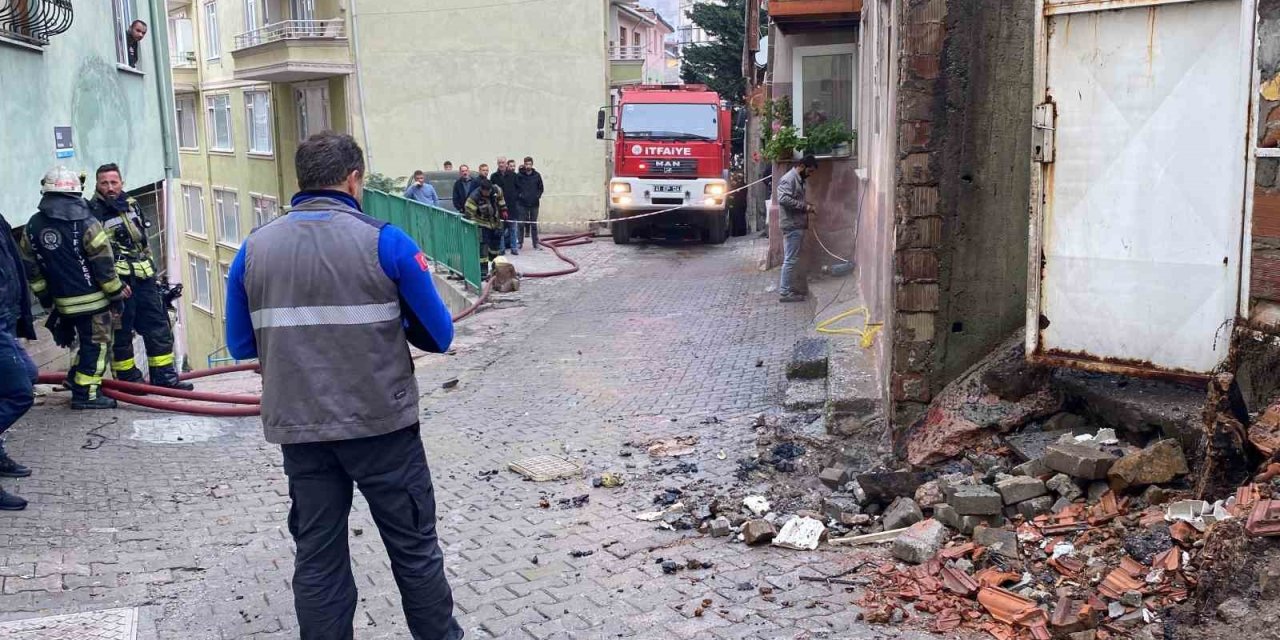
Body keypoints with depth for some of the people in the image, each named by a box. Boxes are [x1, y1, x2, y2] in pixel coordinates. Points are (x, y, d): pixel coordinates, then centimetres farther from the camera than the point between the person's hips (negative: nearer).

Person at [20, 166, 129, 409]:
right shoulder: (84, 222, -16)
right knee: (96, 344, 3)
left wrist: (44, 296, 20)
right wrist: (116, 293, -5)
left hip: (64, 301, 6)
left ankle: (76, 377, 29)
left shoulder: (33, 226, 3)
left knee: (87, 341, 25)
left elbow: (30, 267, 9)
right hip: (93, 298, -6)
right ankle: (85, 394, 4)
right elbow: (103, 263, -15)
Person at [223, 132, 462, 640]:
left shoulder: (254, 250, 0)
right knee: (414, 548, 12)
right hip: (381, 423, -3)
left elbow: (241, 344, 8)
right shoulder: (384, 242, -11)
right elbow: (438, 336, -6)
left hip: (299, 427, 3)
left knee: (318, 558, 13)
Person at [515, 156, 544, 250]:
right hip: (522, 204, -1)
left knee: (534, 225, 7)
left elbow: (541, 188, 10)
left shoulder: (537, 175, 3)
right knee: (521, 224, 2)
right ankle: (520, 242, 11)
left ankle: (536, 243, 11)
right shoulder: (519, 176, -2)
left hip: (534, 204, 1)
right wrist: (518, 196, -8)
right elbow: (515, 188, 3)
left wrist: (538, 196, -1)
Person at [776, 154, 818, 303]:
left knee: (792, 259, 13)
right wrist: (804, 206, -22)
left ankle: (788, 288, 19)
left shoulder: (799, 180, 18)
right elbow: (783, 199, -27)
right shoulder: (789, 179, -14)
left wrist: (807, 205, 10)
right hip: (792, 226, -10)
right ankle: (785, 292, -6)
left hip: (797, 225, 10)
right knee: (790, 260, -8)